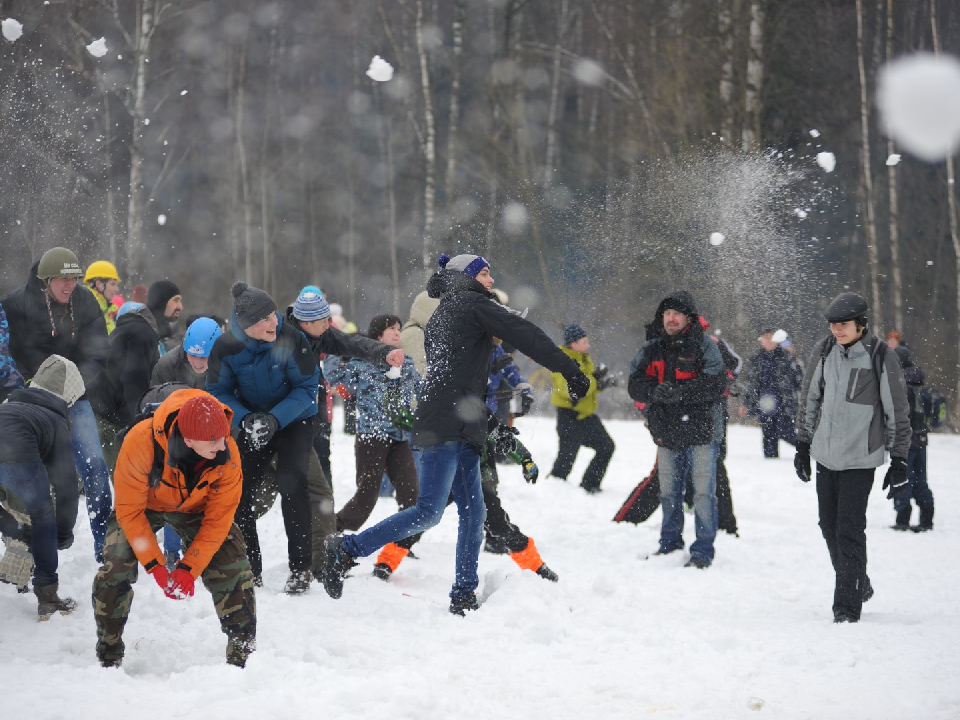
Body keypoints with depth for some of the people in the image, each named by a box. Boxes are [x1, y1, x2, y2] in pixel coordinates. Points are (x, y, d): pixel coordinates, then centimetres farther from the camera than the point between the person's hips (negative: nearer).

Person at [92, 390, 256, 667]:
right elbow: (130, 510, -28)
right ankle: (108, 658, 6)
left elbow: (217, 520, -23)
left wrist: (189, 568, -30)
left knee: (234, 571, -12)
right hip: (143, 505, -1)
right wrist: (155, 566, -30)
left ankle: (244, 653, 4)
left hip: (196, 508, 1)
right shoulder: (141, 442, -40)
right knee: (115, 570, -15)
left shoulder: (227, 454, -34)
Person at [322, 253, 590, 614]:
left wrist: (492, 423, 27)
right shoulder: (472, 302, 0)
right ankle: (347, 550, -12)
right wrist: (571, 371, -5)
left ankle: (464, 597, 7)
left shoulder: (440, 316, 27)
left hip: (461, 432, 10)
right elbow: (526, 334, -7)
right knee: (429, 512, -14)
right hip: (450, 425, -10)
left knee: (473, 512, 7)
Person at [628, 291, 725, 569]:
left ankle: (703, 551, 4)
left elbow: (714, 385, -16)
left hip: (700, 431, -5)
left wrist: (678, 392, -25)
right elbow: (635, 385, 2)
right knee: (668, 494, 15)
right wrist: (655, 391, -20)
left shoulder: (704, 346, -5)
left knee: (703, 493, -4)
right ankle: (670, 545, 29)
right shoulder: (651, 349, 9)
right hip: (666, 434, 5)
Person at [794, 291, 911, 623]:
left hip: (860, 458, -5)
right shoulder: (824, 351, 2)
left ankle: (848, 604, -5)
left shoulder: (881, 358, -11)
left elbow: (897, 412, -5)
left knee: (849, 529, -10)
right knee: (829, 525, 11)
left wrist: (898, 462, -4)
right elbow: (810, 397, 15)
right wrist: (803, 444, 16)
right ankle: (859, 585, 30)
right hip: (825, 455, 5)